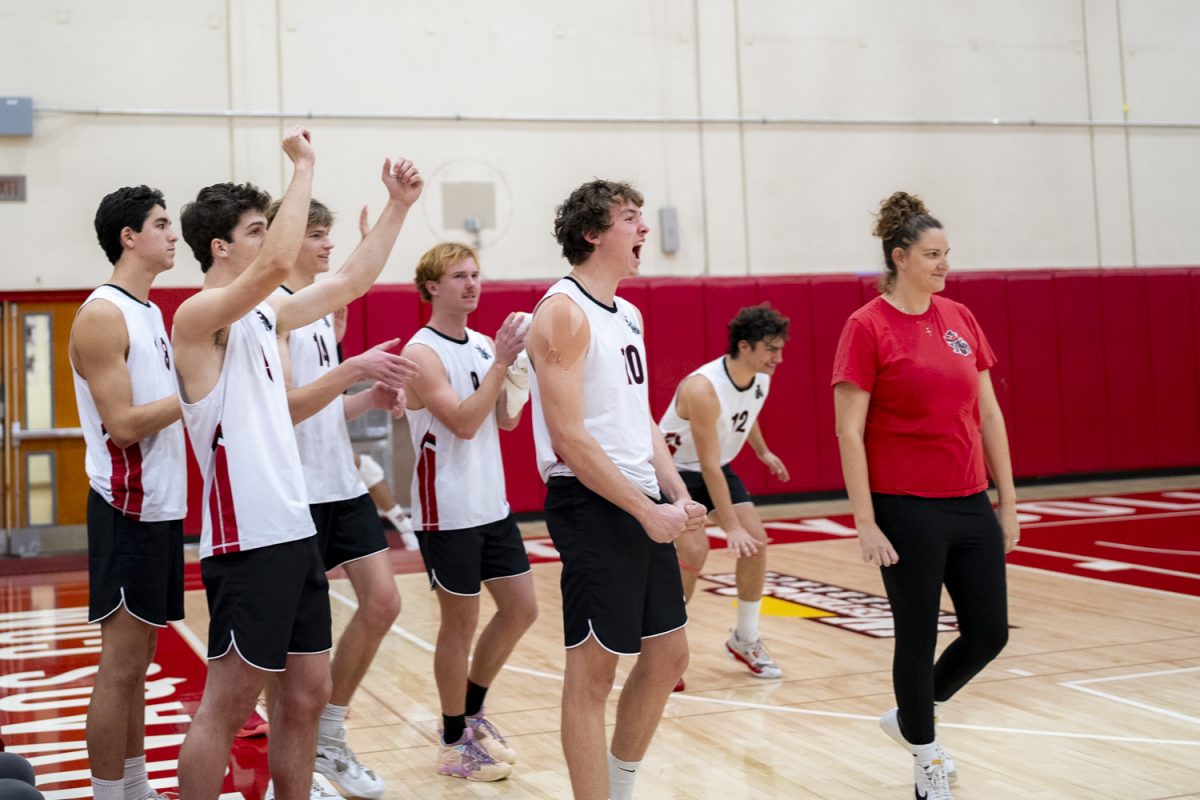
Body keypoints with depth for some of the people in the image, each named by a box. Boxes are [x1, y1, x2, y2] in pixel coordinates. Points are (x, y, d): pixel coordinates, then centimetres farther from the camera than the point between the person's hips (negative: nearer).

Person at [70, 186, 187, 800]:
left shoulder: (151, 312, 15)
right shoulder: (102, 315, -14)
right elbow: (123, 424, -20)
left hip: (162, 507, 9)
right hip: (128, 512, -9)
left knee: (140, 658, 15)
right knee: (121, 664, -3)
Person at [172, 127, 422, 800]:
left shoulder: (264, 314, 14)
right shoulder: (201, 316, -11)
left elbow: (352, 282, 21)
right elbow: (277, 262, -28)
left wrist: (399, 206, 15)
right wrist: (304, 166, -19)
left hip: (295, 530, 9)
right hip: (248, 540, -9)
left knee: (308, 693, 13)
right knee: (227, 706, -1)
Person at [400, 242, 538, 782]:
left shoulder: (484, 344, 8)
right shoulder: (422, 353, -13)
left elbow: (506, 420, 10)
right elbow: (463, 422, -22)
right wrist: (501, 362, -25)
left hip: (492, 505, 7)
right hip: (448, 512, -7)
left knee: (521, 608, 10)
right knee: (461, 622, 2)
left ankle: (472, 712, 28)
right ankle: (454, 743, 18)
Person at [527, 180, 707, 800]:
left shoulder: (629, 314, 15)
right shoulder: (563, 312, -12)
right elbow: (569, 436, -19)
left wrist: (677, 495, 6)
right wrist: (647, 511, -18)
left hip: (644, 507, 9)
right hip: (591, 508, -9)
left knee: (667, 656, 15)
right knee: (593, 668, -2)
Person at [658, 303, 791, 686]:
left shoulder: (761, 378, -11)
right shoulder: (703, 388, -35)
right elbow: (708, 465, -34)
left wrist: (762, 452, 27)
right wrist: (731, 527, -35)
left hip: (719, 467, 8)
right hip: (675, 469, -8)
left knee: (756, 542, -1)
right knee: (694, 549, -23)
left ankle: (745, 639, 16)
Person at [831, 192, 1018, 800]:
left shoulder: (960, 320, 8)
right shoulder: (867, 327, -9)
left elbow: (989, 414, 11)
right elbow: (848, 430, -10)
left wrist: (1007, 500, 10)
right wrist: (864, 522, -13)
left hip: (970, 504, 6)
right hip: (907, 510, -6)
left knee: (989, 633, 9)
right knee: (918, 636, 5)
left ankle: (911, 717, 34)